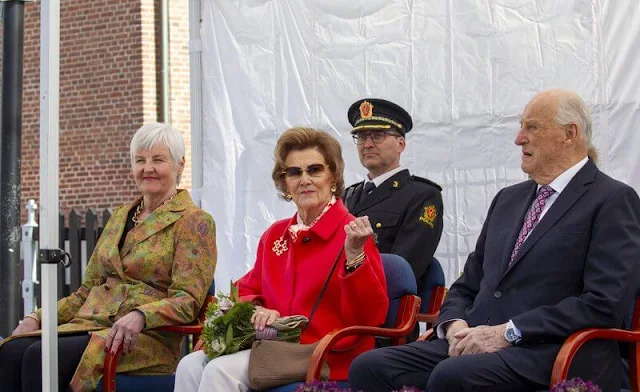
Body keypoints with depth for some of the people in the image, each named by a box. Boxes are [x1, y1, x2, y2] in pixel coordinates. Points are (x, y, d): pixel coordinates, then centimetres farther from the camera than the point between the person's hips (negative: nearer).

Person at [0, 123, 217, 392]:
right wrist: (36, 318, 8)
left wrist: (139, 316, -27)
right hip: (89, 325, 6)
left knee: (41, 356, -32)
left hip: (149, 339, -6)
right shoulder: (121, 216, 24)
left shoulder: (193, 221, 2)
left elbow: (187, 301, -8)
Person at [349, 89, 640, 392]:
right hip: (478, 345, 7)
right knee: (369, 367, -17)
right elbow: (468, 285, 25)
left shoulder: (613, 201, -1)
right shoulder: (508, 199, 22)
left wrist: (508, 332, -15)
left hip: (550, 354, -7)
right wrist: (455, 324, 1)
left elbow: (606, 303, -13)